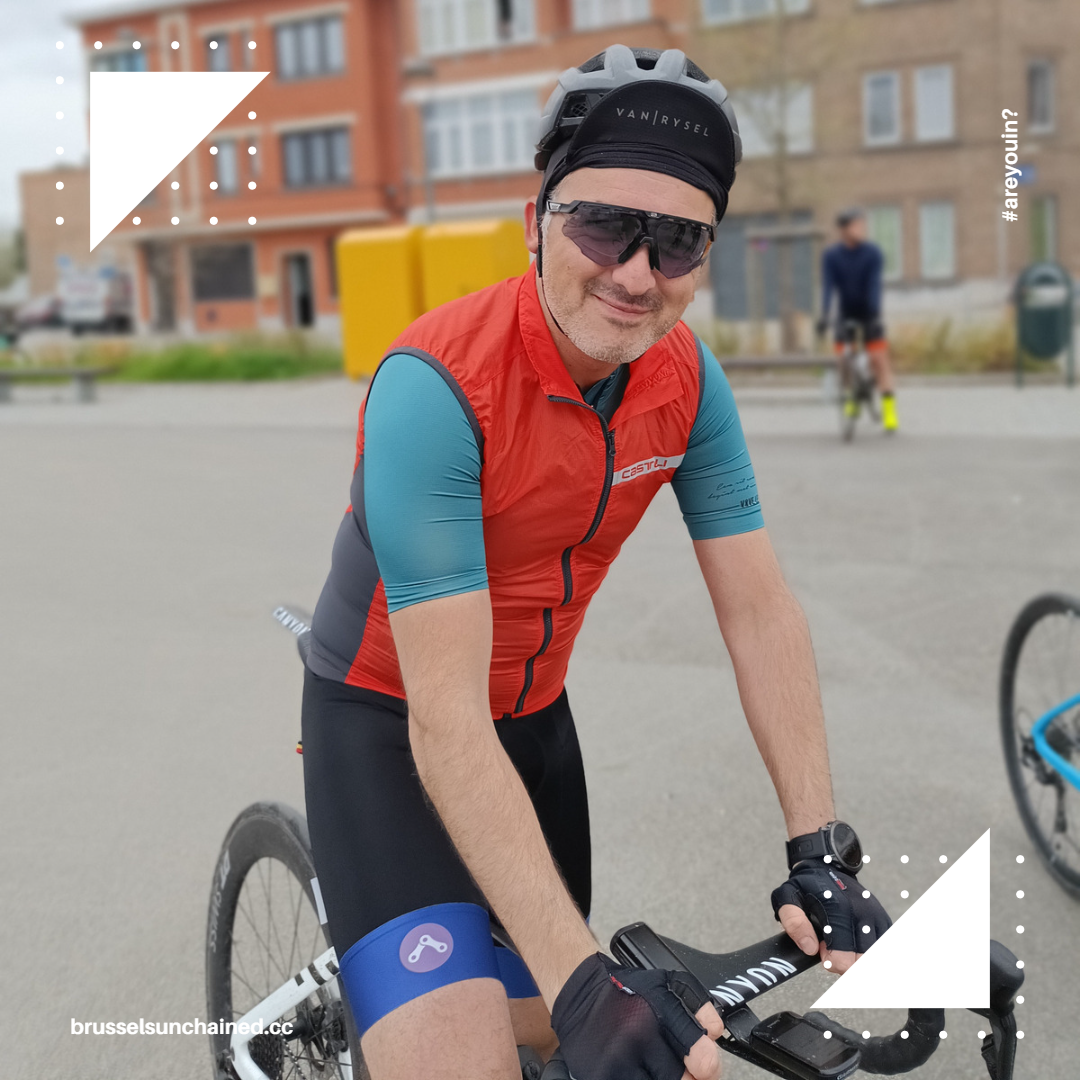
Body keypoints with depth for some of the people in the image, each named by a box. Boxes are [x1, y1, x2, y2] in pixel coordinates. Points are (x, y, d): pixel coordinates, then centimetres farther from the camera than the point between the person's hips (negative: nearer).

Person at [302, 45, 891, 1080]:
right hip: (393, 723, -6)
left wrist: (821, 850, -14)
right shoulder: (436, 386, -31)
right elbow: (447, 723, -33)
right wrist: (584, 979, -38)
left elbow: (761, 613, -7)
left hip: (534, 713, 6)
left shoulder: (687, 380, -12)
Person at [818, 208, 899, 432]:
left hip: (868, 313, -1)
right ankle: (851, 399, 18)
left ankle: (889, 409, -8)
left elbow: (874, 284, -22)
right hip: (846, 313, 2)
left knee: (879, 358, -10)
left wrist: (876, 315, -34)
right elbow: (828, 286, -18)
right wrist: (824, 315, -31)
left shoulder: (872, 252, -13)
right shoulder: (831, 255, -10)